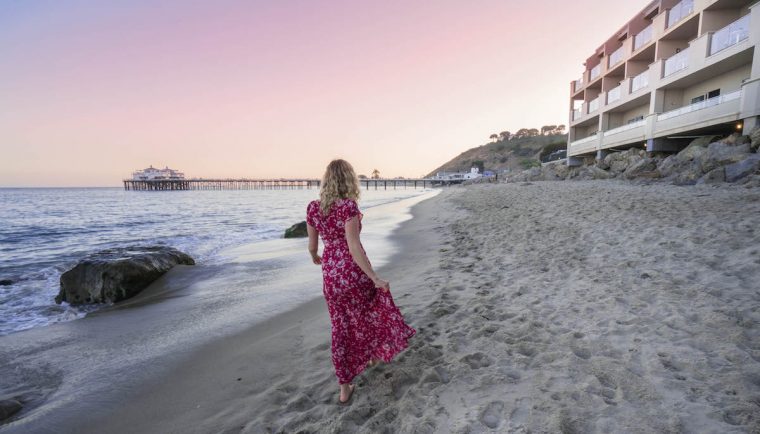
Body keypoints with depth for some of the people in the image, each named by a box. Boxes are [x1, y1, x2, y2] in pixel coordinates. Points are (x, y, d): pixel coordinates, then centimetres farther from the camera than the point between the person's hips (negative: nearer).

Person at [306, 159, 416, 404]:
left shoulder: (313, 208, -1)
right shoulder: (348, 206, -17)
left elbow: (312, 245, 9)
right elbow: (354, 247, -22)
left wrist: (315, 257, 31)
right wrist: (375, 278, -20)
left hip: (331, 276, 5)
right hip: (355, 273, -4)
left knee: (341, 329, 17)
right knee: (373, 313, 26)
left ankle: (344, 389, 27)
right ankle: (375, 354, 48)